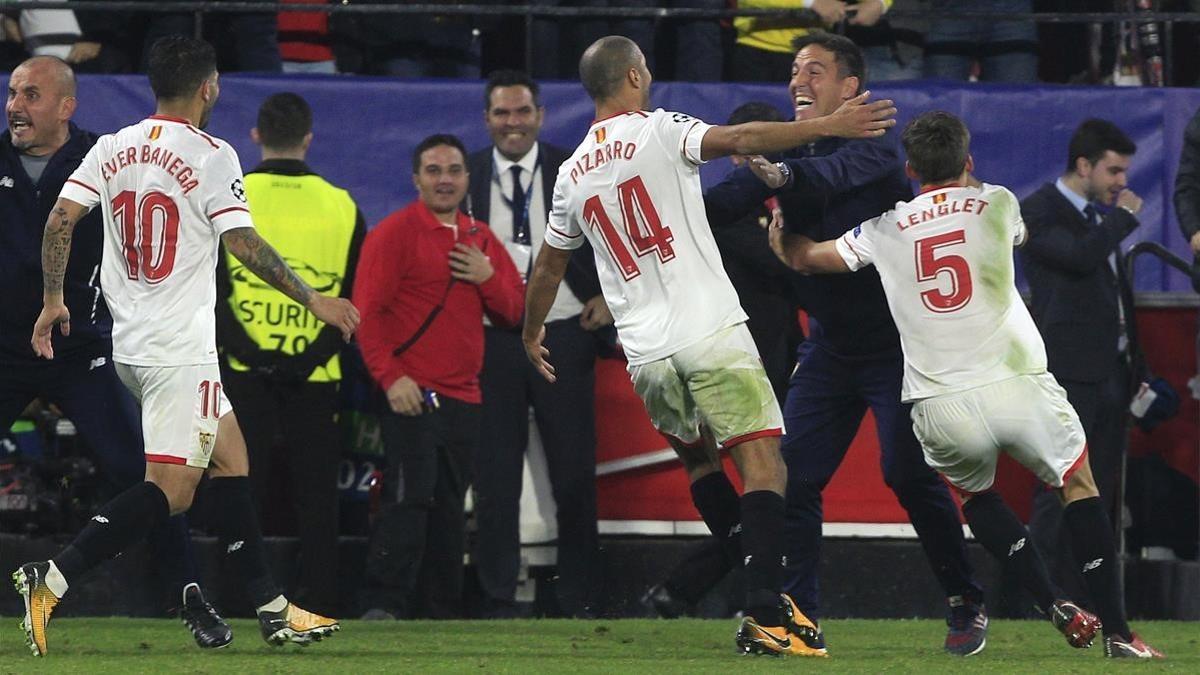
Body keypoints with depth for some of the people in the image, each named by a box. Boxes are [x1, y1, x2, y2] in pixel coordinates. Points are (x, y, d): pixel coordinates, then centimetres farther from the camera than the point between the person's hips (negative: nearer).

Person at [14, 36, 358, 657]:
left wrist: (52, 299, 13)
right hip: (180, 350, -8)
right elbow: (244, 244, -14)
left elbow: (60, 220, 3)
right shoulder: (211, 158, -11)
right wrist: (312, 299, -6)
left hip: (130, 344, 8)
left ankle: (272, 610, 16)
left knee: (230, 459, 15)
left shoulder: (113, 148, 7)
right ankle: (52, 579, -21)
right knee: (169, 490, -8)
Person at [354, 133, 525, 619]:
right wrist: (390, 377, -18)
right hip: (411, 395, -6)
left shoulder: (481, 240, 16)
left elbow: (514, 313, 18)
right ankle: (383, 606, -16)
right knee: (410, 497, -15)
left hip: (463, 397, 6)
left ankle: (441, 611, 15)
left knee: (449, 508, 9)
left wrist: (488, 279, -2)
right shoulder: (394, 233, -4)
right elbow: (368, 310, -9)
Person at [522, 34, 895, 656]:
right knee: (762, 465, -8)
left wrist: (532, 333, 43)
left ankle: (767, 596, 20)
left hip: (646, 354, 6)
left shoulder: (571, 174, 13)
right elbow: (738, 140, -20)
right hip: (710, 333, -6)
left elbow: (549, 264, 26)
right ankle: (764, 615, -22)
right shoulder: (655, 132, -4)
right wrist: (829, 126, -21)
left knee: (699, 460, 24)